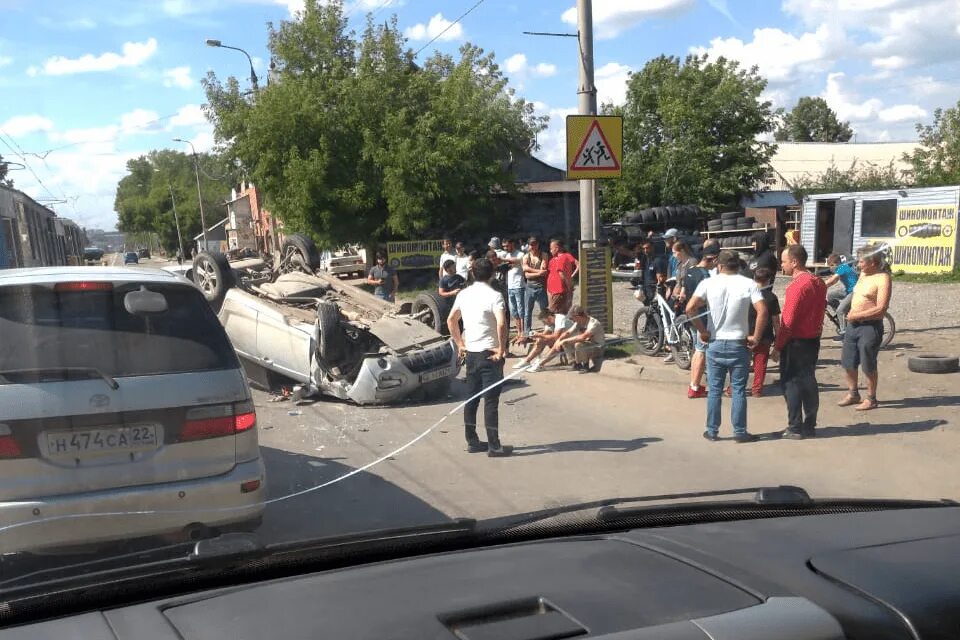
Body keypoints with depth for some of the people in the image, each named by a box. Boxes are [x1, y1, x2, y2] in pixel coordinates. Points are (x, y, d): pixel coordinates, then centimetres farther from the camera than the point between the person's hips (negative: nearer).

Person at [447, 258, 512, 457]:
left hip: (471, 353, 6)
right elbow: (501, 323, -26)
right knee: (491, 400, -2)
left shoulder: (464, 294, 7)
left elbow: (451, 320, 14)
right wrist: (502, 349, -16)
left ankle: (472, 442, 20)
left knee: (472, 398, 13)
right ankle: (494, 446, 1)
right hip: (489, 353, -6)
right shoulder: (494, 295, -13)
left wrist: (460, 344, 17)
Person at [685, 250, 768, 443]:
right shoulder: (748, 284, -5)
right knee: (739, 390, 7)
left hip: (715, 344, 1)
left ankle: (712, 431, 15)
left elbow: (690, 308, -15)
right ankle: (740, 432, 11)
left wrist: (702, 331, -4)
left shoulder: (708, 283, -4)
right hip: (739, 345, -1)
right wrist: (756, 337, -7)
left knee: (714, 390, 9)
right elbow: (762, 311, -16)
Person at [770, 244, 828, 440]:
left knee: (791, 384, 0)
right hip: (813, 340, 8)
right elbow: (820, 308, 14)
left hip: (796, 343, -8)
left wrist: (777, 347, -15)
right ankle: (809, 426, 18)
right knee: (808, 382, 13)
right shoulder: (818, 283, 8)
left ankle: (795, 428, 3)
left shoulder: (797, 286, -19)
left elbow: (788, 321, -20)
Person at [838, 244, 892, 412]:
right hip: (853, 325, 8)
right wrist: (851, 315, 4)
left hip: (870, 327, -8)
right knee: (848, 363, 13)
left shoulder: (883, 279, -15)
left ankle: (871, 399, 15)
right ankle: (853, 394, 28)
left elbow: (880, 309, -22)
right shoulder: (863, 274, 12)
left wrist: (856, 316, -17)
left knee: (868, 366, 1)